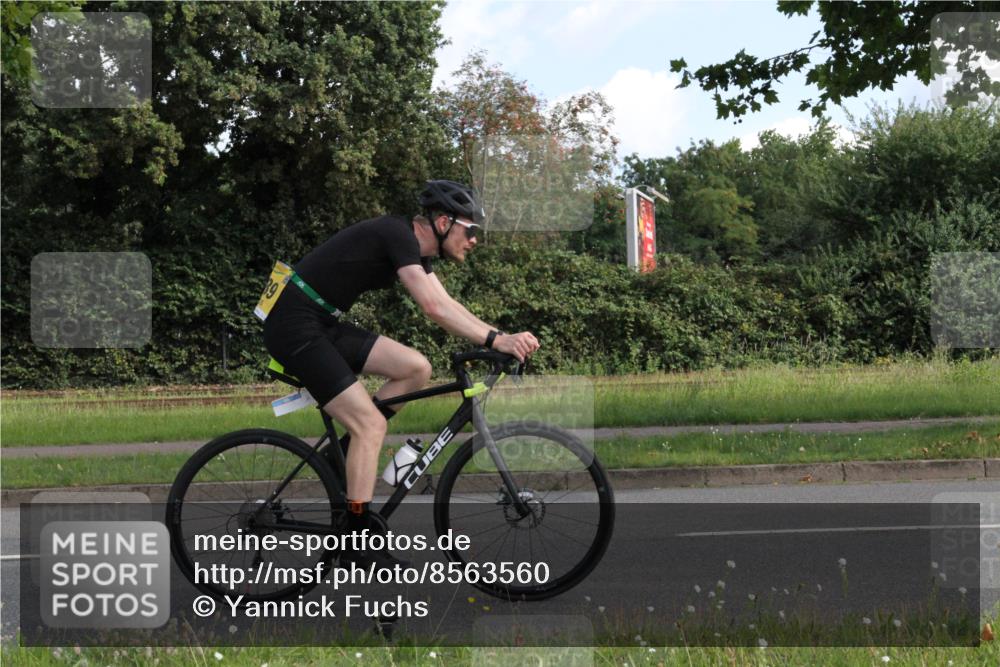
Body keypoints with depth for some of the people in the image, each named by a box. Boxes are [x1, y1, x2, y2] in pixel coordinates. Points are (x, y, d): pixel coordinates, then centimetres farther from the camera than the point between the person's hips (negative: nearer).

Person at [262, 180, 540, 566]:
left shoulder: (415, 250, 13)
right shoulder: (398, 235, -17)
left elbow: (447, 306, 11)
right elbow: (434, 308, -27)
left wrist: (503, 338, -1)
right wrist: (495, 340, -29)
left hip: (323, 326, 10)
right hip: (294, 327, -10)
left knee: (416, 369, 1)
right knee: (371, 423, -14)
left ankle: (345, 454, 10)